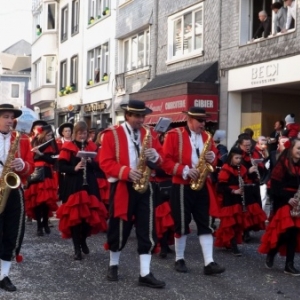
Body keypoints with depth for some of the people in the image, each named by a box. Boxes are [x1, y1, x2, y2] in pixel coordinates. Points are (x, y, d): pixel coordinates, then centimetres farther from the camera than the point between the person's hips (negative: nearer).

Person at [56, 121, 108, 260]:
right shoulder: (68, 147, 0)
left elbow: (98, 166, 8)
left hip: (89, 185, 3)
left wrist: (90, 162, -12)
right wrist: (74, 168, -20)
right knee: (74, 215, -6)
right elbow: (61, 167, -5)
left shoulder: (92, 147, 9)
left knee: (91, 214, 0)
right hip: (73, 186, -3)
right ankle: (77, 248, 4)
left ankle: (83, 240, 27)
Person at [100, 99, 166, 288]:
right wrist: (126, 172, -22)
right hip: (122, 187, -3)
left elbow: (161, 157, 11)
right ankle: (113, 265, 29)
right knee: (119, 228, 7)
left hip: (145, 187, 3)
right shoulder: (112, 134, -3)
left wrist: (155, 156, -12)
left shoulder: (150, 133, 9)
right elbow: (106, 162, -10)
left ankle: (145, 274, 4)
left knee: (147, 230, -1)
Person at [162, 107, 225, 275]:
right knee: (182, 224, 4)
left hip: (203, 186, 5)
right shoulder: (174, 135, -6)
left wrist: (212, 158, -6)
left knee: (205, 223, 1)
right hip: (182, 186, -4)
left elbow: (214, 156, 18)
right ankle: (179, 259, 20)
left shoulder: (207, 137, 10)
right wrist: (184, 170, -20)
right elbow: (166, 160, -10)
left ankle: (209, 263, 0)